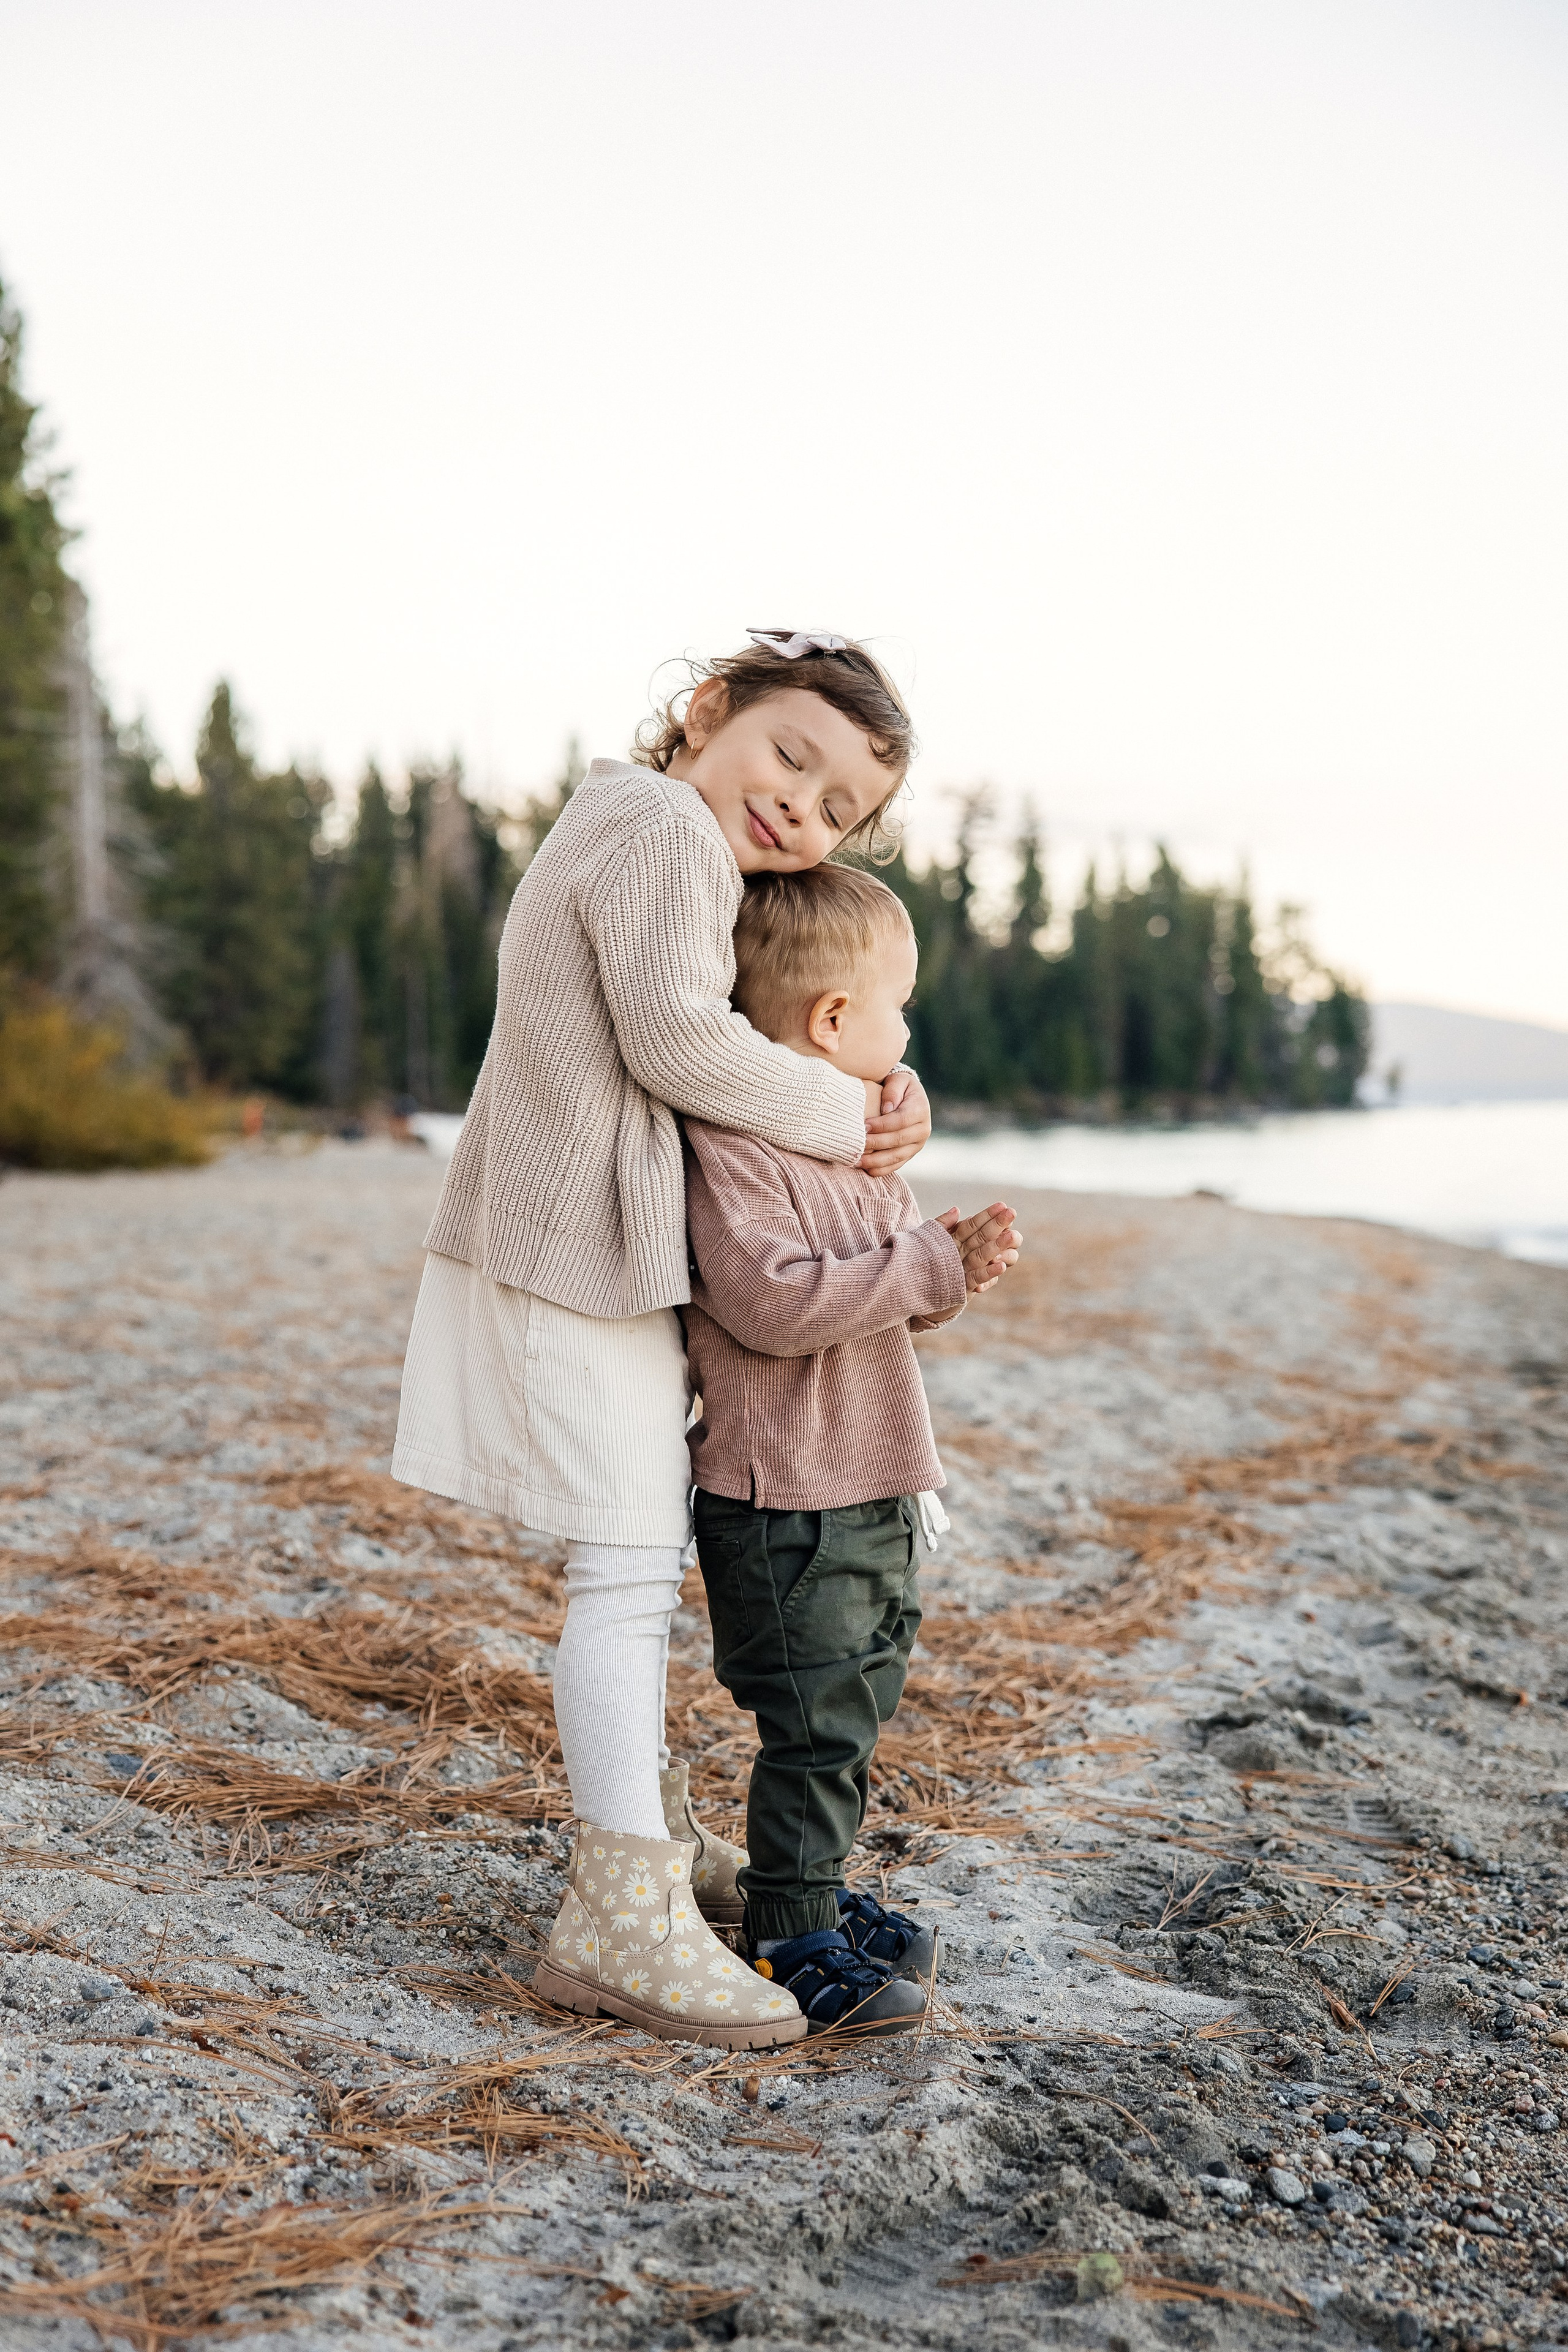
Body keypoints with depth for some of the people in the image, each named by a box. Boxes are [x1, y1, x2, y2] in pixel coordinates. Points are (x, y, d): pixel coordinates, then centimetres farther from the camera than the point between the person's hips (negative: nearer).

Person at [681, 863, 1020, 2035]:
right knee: (815, 1722, -2)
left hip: (878, 1493, 9)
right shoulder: (732, 1144, -17)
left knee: (855, 1710, 18)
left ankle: (819, 1891, 33)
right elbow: (772, 1299, -27)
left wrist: (959, 1260, -2)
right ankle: (791, 1938, 11)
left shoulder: (863, 1136, 14)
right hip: (787, 1504, -9)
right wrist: (925, 1268, -23)